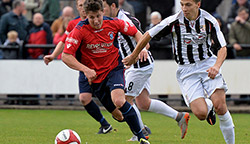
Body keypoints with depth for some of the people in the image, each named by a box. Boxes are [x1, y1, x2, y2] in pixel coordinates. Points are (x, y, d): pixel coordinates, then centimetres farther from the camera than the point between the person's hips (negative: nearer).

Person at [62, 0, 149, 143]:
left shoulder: (113, 23, -9)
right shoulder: (80, 30, -15)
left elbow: (136, 32, 8)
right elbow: (66, 56, -17)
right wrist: (85, 69, -28)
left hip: (114, 68, -1)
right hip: (95, 75, 1)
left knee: (119, 101, -26)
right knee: (116, 112, 4)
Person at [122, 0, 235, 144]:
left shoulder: (210, 21, -7)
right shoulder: (173, 21, -11)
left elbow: (223, 48, -4)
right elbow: (148, 35, 1)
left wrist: (217, 66, -24)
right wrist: (134, 56, 11)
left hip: (208, 64, 1)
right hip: (186, 71, -1)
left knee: (220, 106, -20)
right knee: (201, 113, -18)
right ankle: (208, 106, 21)